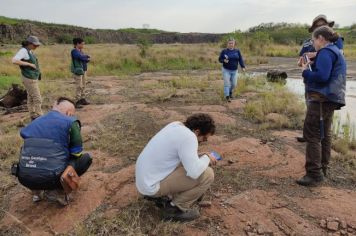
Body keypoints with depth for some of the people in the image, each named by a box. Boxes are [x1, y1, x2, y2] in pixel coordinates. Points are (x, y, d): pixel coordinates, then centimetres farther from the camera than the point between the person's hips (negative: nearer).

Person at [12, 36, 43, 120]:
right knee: (37, 99, -7)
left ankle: (33, 118, 19)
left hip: (33, 78, 9)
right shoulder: (23, 50, -16)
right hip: (29, 79, -9)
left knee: (31, 98, 12)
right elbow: (14, 61, -29)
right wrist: (29, 64, -25)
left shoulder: (29, 51, 11)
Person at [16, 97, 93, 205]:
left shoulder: (34, 122, 16)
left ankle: (37, 191, 20)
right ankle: (56, 191, 4)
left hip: (25, 179, 6)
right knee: (86, 158, 13)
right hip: (51, 178, -6)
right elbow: (77, 153, 3)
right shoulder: (70, 122, -1)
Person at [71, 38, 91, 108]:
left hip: (84, 70, 8)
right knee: (79, 87, -8)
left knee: (83, 86, 12)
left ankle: (83, 100, 21)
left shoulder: (80, 51, 15)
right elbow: (81, 57, -22)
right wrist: (87, 56, -4)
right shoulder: (74, 51, -10)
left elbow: (87, 59, 8)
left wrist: (86, 58, -13)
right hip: (78, 71, -8)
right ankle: (78, 102, -4)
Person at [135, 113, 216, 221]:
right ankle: (175, 208, 0)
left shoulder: (176, 126, 5)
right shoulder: (189, 137, -22)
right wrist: (207, 158, -9)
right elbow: (195, 172, -27)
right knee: (207, 174, -11)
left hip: (147, 178, 9)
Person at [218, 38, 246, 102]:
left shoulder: (237, 51, 2)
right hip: (226, 70, -2)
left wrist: (243, 67, -14)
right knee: (227, 83, -8)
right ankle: (227, 96, -2)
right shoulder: (224, 51, -3)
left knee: (234, 84, 7)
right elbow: (220, 59, 0)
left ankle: (230, 92, 37)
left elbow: (240, 59, -1)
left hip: (234, 71, 2)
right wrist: (224, 60, -22)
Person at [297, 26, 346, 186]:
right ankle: (322, 169, 24)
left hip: (322, 99, -11)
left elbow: (321, 76, -24)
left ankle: (314, 173, -9)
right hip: (331, 98, 11)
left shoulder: (325, 52, -11)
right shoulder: (335, 51, 21)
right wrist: (311, 67, 8)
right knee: (324, 134, 15)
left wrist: (306, 71, -7)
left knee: (312, 134, -10)